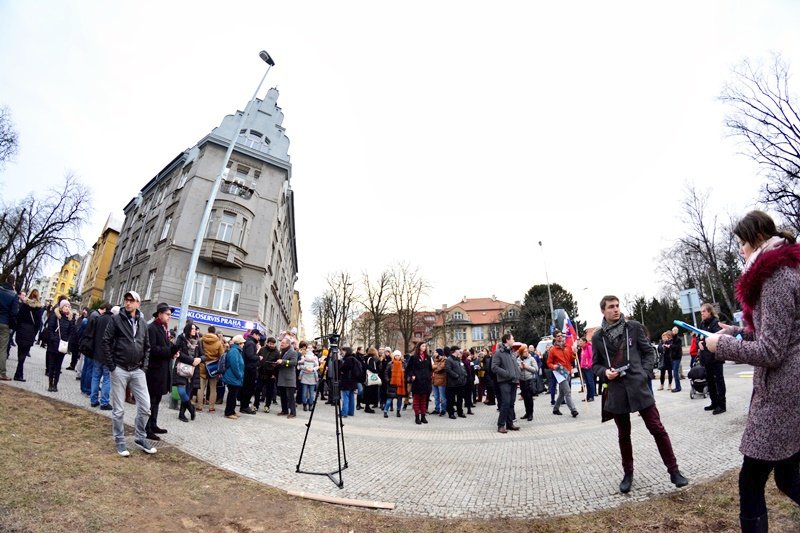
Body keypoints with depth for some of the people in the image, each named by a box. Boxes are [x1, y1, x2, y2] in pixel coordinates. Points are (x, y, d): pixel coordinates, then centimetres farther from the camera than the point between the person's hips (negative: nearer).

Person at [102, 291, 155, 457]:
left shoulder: (143, 323, 8)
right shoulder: (116, 319, -4)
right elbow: (106, 342, -6)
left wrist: (144, 366, 5)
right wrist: (111, 366, -10)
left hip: (137, 371, 4)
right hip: (120, 370, -3)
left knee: (145, 406, 3)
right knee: (118, 409, 6)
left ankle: (140, 438, 19)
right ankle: (120, 441, 20)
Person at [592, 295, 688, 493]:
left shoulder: (634, 327, 0)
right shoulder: (597, 337, 1)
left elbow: (649, 351, 6)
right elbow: (595, 364, 9)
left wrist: (644, 373, -5)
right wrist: (605, 372, -11)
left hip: (638, 386, -1)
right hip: (616, 390, 1)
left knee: (657, 429, 3)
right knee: (623, 435, 13)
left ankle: (674, 471, 21)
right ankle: (628, 474, 28)